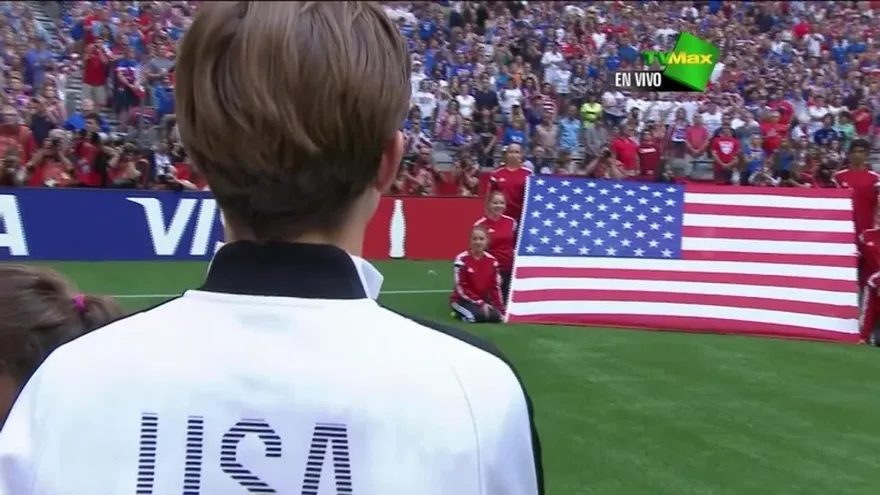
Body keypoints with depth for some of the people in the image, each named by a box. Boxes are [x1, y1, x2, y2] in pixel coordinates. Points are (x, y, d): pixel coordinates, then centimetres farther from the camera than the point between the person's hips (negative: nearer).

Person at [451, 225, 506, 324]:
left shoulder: (492, 260, 0)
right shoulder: (462, 259, -14)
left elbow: (495, 287, 4)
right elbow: (461, 288, -15)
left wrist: (501, 309, -5)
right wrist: (480, 304, -19)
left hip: (484, 300, 5)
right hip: (463, 299, -4)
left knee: (495, 316, -23)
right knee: (479, 315, -32)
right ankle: (461, 313, 1)